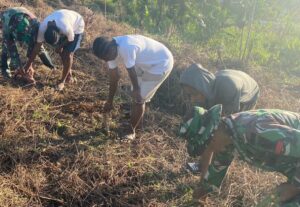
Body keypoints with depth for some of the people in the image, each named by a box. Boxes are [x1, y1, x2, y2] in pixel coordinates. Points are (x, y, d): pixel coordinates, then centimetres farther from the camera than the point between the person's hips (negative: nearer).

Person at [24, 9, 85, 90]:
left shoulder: (66, 28, -44)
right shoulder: (43, 28, -29)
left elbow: (70, 39, -19)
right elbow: (37, 47, -18)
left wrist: (60, 45, -9)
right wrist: (28, 64, -12)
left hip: (76, 26, -5)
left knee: (68, 54, -11)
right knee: (61, 52, 3)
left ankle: (62, 81, 2)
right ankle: (69, 75, 23)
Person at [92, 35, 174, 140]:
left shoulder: (125, 48, -37)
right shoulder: (111, 49, -8)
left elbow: (132, 72, -22)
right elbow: (114, 77, 3)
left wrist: (136, 90, -4)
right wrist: (110, 100, 11)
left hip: (162, 64, -8)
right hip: (146, 63, 8)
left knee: (139, 99, -4)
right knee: (135, 95, 14)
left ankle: (131, 131, 12)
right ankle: (133, 122, 35)